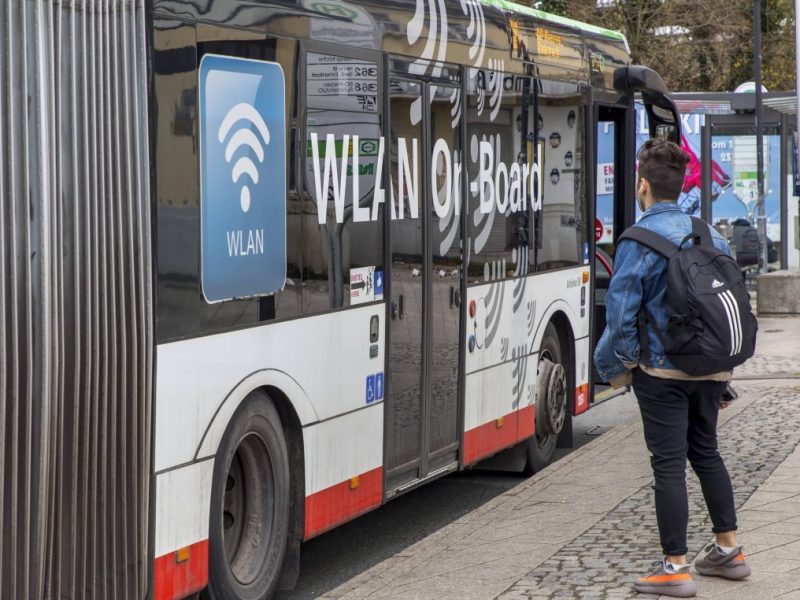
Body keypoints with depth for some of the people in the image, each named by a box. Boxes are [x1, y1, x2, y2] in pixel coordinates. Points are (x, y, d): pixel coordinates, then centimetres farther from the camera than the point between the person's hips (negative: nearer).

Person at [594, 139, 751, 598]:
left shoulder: (639, 240, -13)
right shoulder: (710, 235, 8)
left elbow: (622, 313, -16)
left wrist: (617, 368, -1)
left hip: (663, 371, -6)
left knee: (669, 464, -1)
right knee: (706, 452, 20)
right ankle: (729, 551, 28)